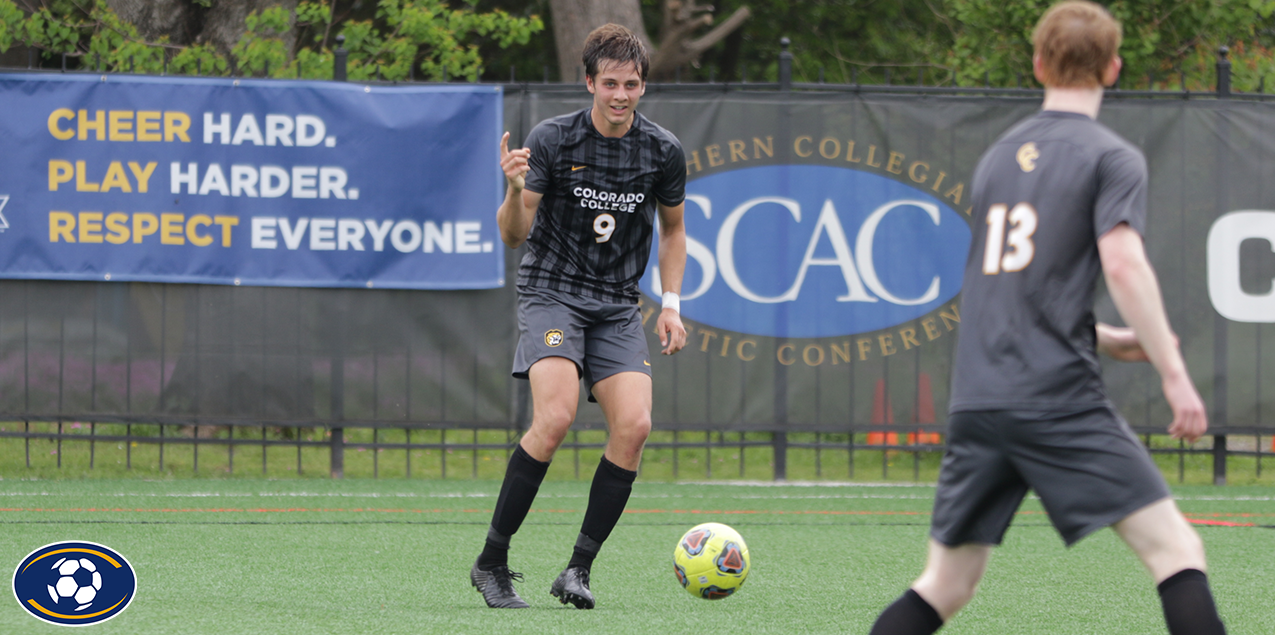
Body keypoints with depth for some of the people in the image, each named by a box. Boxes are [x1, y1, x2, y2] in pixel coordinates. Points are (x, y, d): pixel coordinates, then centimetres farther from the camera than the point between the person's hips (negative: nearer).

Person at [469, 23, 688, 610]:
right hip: (551, 294, -4)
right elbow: (514, 236, -7)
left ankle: (578, 570, -6)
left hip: (618, 308, 4)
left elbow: (673, 229, 18)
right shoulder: (551, 139, -8)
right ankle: (492, 562, -14)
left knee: (634, 424, -17)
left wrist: (670, 304, 9)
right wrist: (516, 190, -28)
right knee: (555, 417, -25)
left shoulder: (663, 150, 2)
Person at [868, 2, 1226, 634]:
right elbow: (1122, 263, -16)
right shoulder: (1111, 158, -1)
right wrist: (1173, 372, -13)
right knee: (1175, 549, -3)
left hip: (976, 402, 6)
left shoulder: (997, 158, 19)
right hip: (1061, 402, -6)